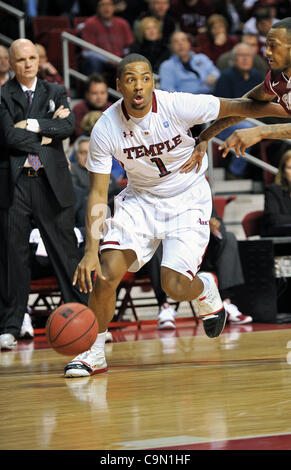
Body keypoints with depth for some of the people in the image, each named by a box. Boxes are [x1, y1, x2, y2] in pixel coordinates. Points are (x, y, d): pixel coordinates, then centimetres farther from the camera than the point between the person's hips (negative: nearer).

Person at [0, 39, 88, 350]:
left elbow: (68, 126, -5)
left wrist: (32, 125, -11)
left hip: (51, 184, 1)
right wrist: (45, 138, -6)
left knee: (66, 254, 3)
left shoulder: (55, 92, 13)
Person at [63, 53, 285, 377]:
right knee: (106, 271, -17)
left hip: (187, 199, -2)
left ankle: (205, 289, 22)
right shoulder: (105, 129, -17)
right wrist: (90, 250, -24)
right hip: (140, 198, 2)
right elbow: (98, 193, -15)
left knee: (175, 286, -16)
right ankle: (93, 351, 2)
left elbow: (236, 108, -10)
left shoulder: (177, 106, -23)